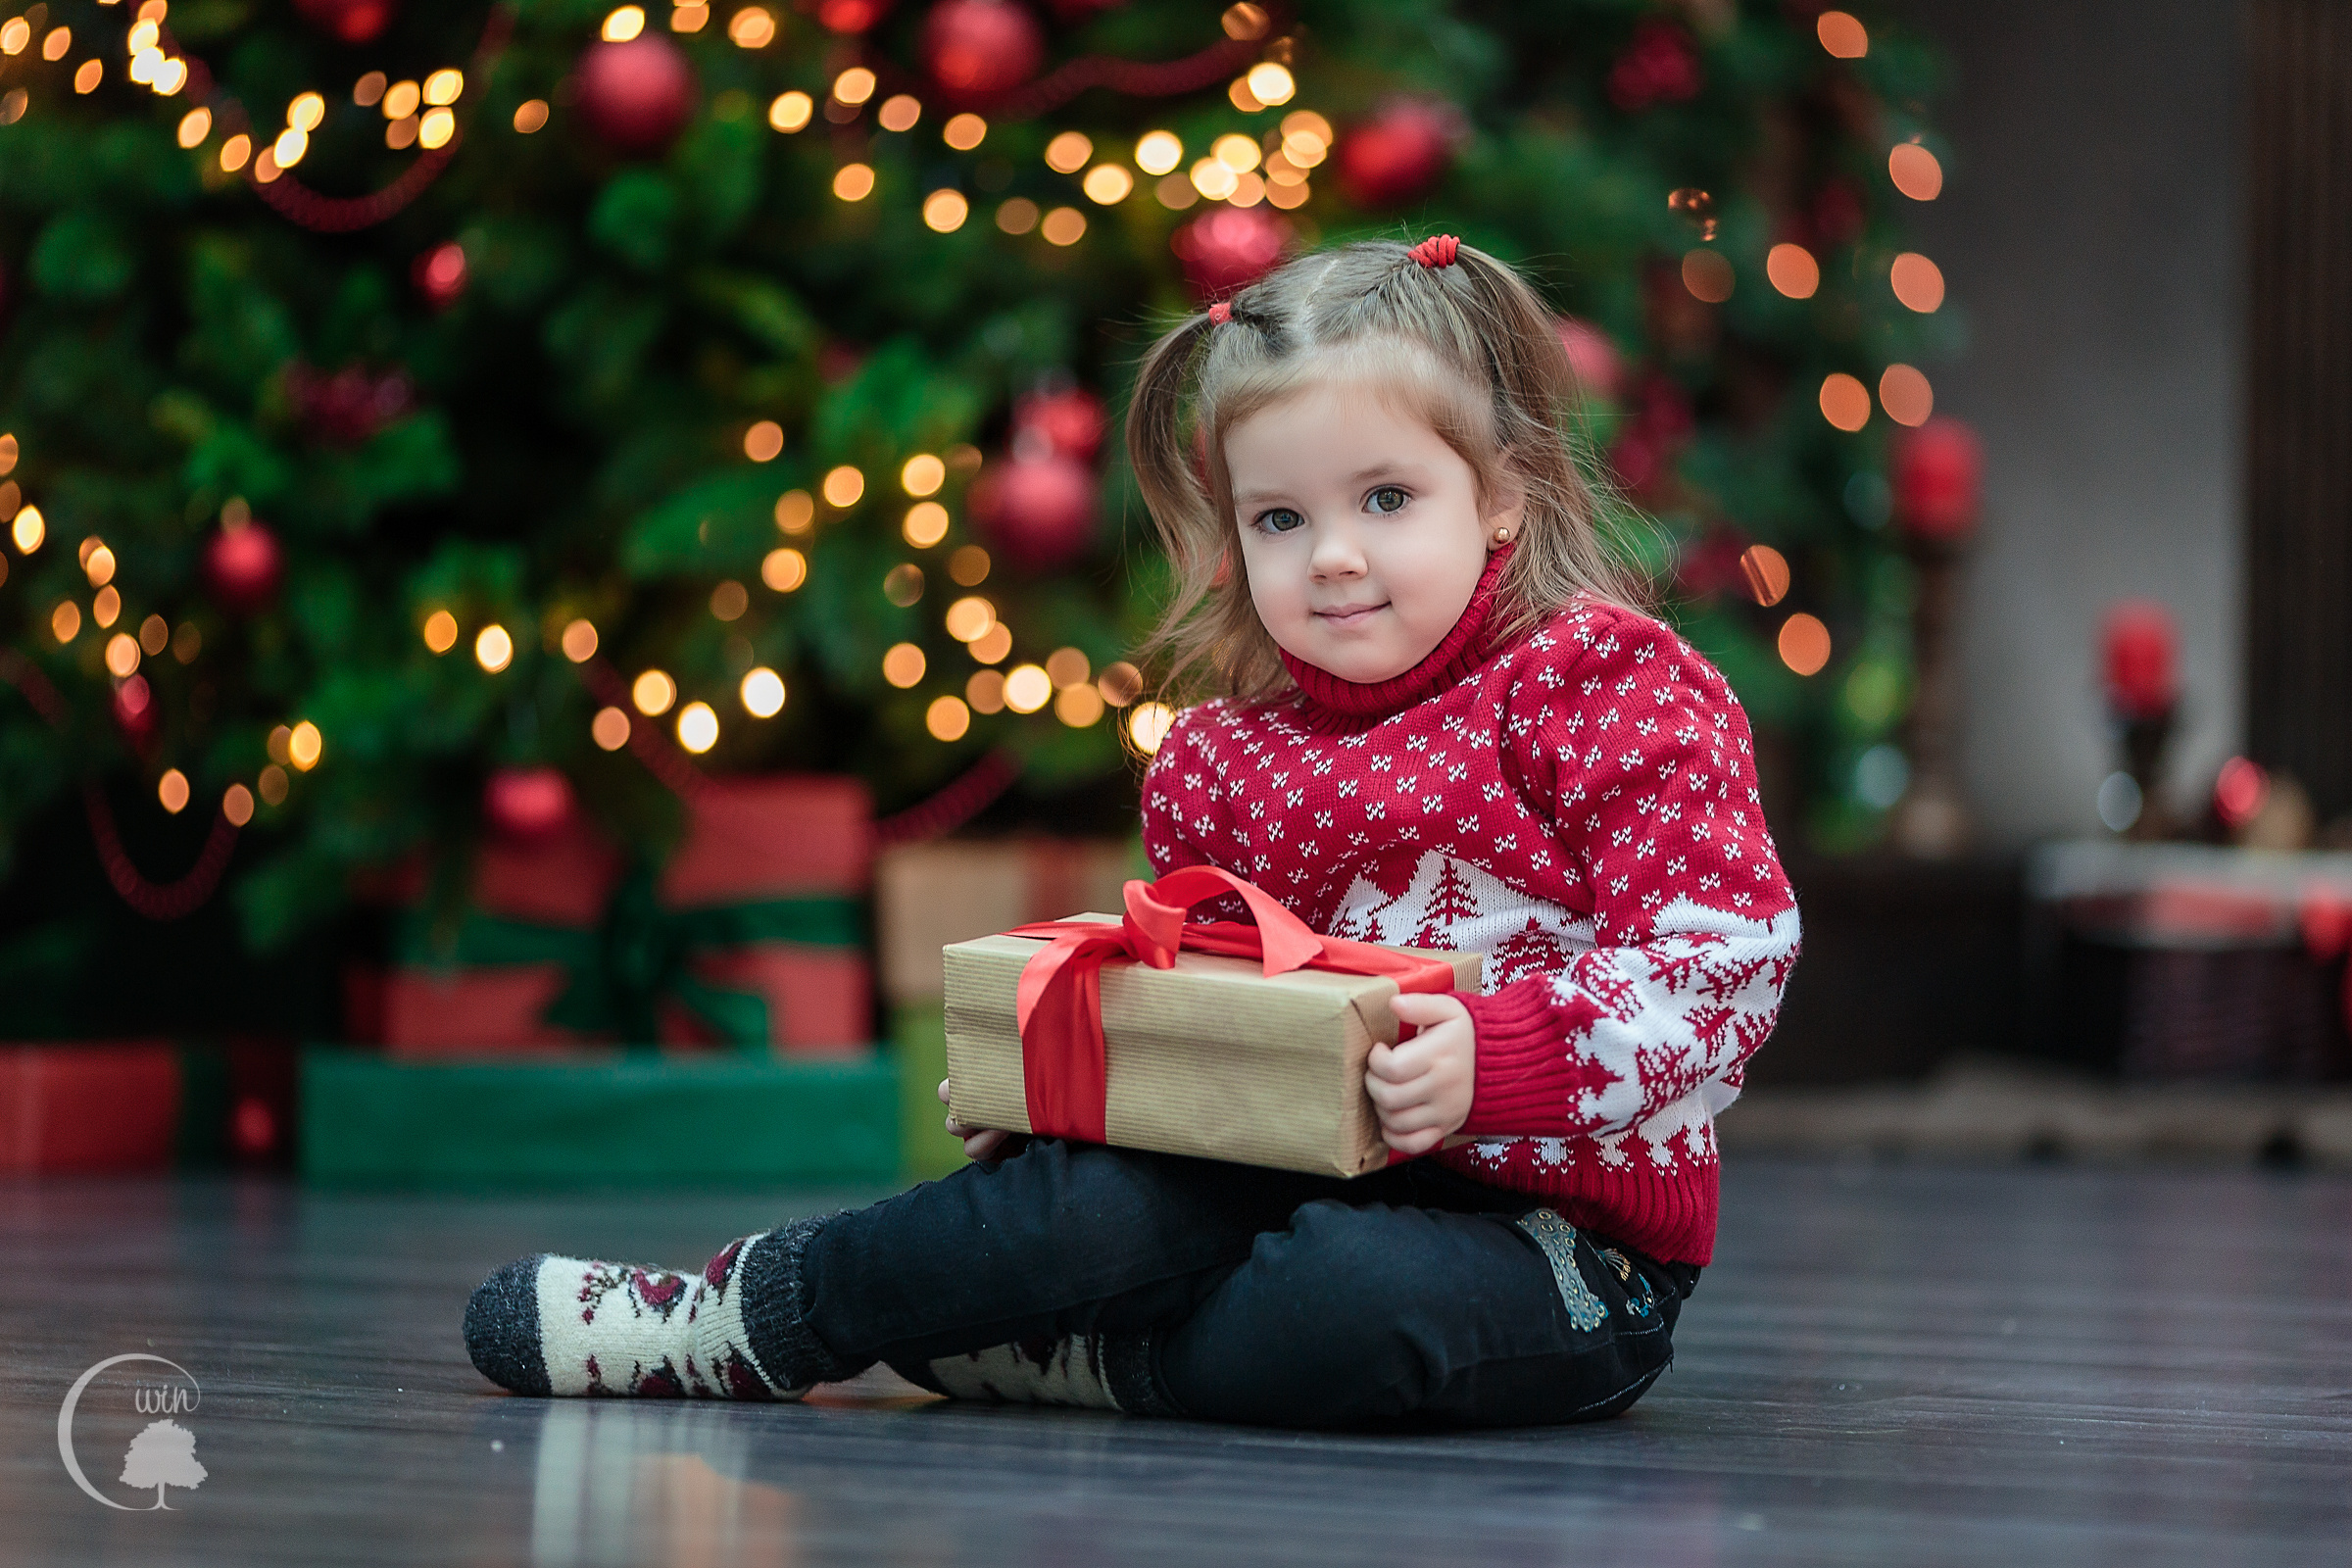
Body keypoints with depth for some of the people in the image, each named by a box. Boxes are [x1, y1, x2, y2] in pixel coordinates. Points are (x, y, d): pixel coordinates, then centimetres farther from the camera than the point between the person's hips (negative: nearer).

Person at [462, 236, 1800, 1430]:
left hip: (1574, 1228, -6)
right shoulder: (1227, 752, 9)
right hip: (1315, 1176, 6)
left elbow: (1730, 957, -15)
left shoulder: (1614, 690, -8)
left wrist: (1494, 1056, -29)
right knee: (1100, 1197, -28)